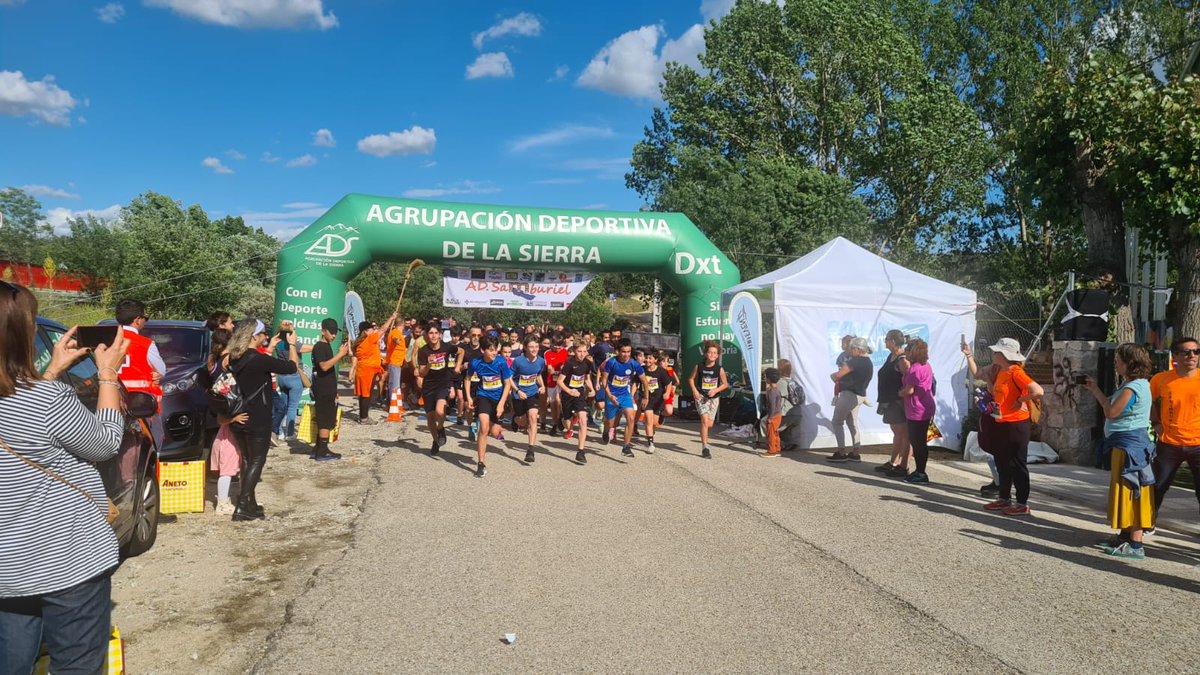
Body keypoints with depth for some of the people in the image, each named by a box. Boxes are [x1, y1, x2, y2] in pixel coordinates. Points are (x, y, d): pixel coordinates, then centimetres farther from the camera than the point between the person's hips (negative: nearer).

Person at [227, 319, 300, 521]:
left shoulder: (235, 359, 3)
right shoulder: (259, 359, -21)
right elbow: (292, 367, -15)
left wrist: (270, 348, 20)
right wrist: (291, 344, -1)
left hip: (239, 418, 8)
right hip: (258, 420, -8)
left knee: (247, 460, 18)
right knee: (257, 461, 2)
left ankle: (249, 502, 23)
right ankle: (243, 507, -1)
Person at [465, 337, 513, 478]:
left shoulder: (501, 363, -16)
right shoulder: (475, 364, -13)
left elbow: (507, 384, -8)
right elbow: (468, 379, 7)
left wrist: (501, 404, -13)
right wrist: (469, 397, -3)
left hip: (498, 398, 1)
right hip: (483, 397, -1)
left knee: (494, 433, 5)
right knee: (484, 427, -20)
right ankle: (482, 464, -9)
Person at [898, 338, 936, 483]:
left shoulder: (914, 368, -19)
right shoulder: (927, 366, 12)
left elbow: (909, 390, -22)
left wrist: (899, 393, -3)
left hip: (917, 411, -10)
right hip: (926, 409, 10)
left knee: (918, 442, -3)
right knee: (920, 442, 16)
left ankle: (920, 473, 2)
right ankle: (919, 471, 23)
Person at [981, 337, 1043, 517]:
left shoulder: (1016, 373, -18)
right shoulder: (1001, 371, 10)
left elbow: (1038, 391, -28)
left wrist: (1020, 400, -17)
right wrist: (991, 402, 8)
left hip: (1016, 424, -10)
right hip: (1001, 423, 10)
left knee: (1017, 465, -1)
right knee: (1002, 464, 17)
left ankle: (1023, 504, 7)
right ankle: (1004, 498, 29)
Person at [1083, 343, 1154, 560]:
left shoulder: (1132, 388, -18)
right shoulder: (1129, 384, 14)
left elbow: (1111, 412, -20)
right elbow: (1112, 407, 15)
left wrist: (1096, 391, -7)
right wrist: (1094, 390, 12)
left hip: (1130, 445, -11)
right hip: (1123, 444, 11)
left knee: (1131, 492, -8)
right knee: (1125, 492, 16)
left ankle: (1135, 545, -4)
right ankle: (1125, 536, 26)